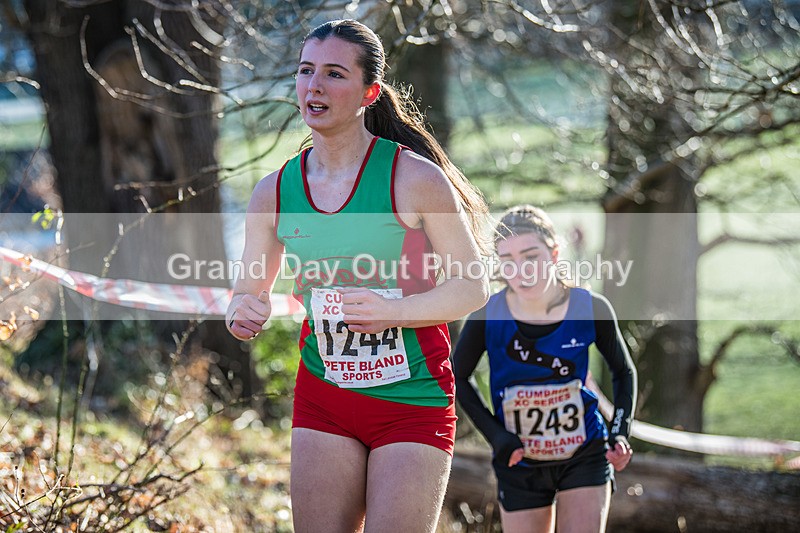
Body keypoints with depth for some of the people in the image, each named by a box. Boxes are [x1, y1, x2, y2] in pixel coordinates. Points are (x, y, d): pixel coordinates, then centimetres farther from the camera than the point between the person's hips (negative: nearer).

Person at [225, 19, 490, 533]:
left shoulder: (413, 177, -10)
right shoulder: (274, 192, 3)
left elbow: (474, 287, -6)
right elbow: (248, 295, 13)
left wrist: (394, 311, -22)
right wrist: (243, 315, -11)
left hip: (414, 400, -4)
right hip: (322, 399, 4)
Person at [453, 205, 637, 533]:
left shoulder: (591, 310, -13)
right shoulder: (488, 317, -15)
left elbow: (624, 372, 5)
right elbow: (458, 378, 2)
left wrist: (620, 432, -8)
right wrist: (494, 433, -10)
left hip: (585, 457, -1)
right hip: (519, 464, 1)